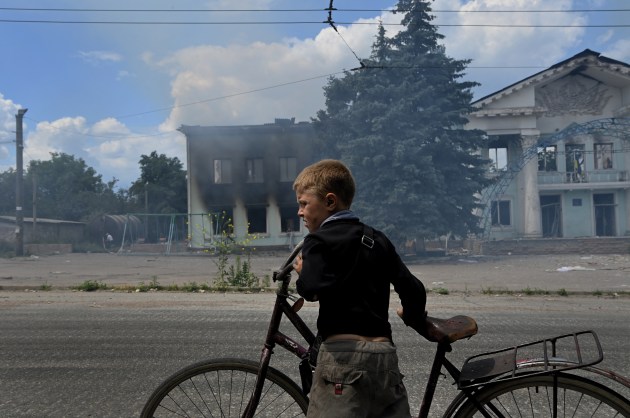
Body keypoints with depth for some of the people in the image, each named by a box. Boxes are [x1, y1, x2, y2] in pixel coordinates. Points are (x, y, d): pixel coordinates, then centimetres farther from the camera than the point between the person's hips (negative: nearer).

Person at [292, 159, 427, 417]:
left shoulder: (320, 240, -3)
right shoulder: (377, 239, 16)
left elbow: (313, 288, -22)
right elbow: (413, 289, 16)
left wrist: (302, 273, -1)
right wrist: (418, 323, 34)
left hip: (344, 354, -7)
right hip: (385, 352, 7)